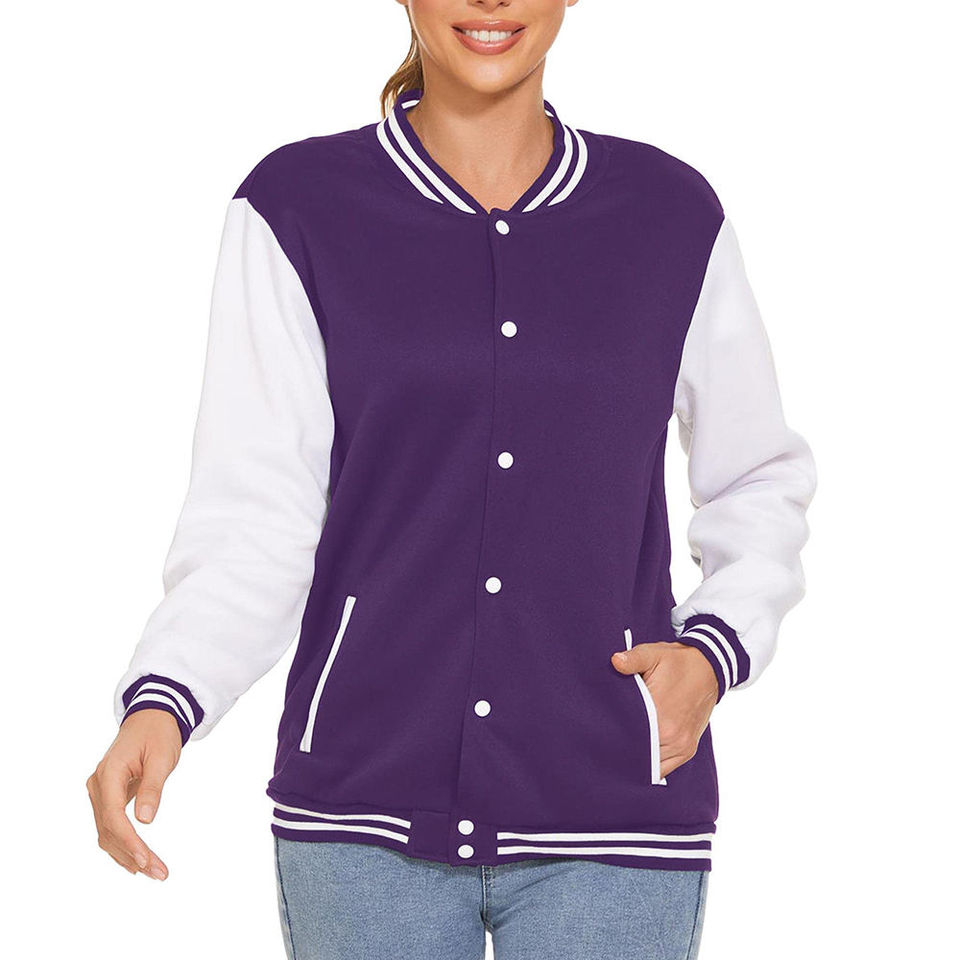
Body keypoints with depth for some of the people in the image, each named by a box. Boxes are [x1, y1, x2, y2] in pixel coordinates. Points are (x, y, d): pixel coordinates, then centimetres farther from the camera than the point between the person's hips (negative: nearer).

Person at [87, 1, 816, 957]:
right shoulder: (297, 210, -1)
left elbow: (759, 482, 16)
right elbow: (254, 519, -5)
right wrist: (162, 701, -21)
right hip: (368, 818, -1)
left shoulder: (670, 214, 5)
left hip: (610, 824, 1)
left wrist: (717, 646, -2)